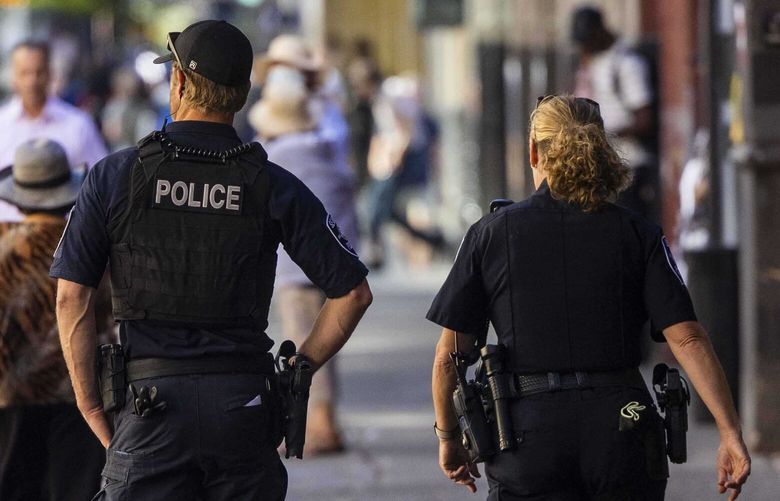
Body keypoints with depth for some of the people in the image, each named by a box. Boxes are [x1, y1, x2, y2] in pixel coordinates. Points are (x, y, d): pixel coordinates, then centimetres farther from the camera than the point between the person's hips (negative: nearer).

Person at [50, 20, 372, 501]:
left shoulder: (115, 177, 1)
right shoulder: (273, 186, 3)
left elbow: (72, 299, -2)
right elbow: (353, 292, 3)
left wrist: (92, 410, 3)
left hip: (152, 398, -1)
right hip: (245, 405, 2)